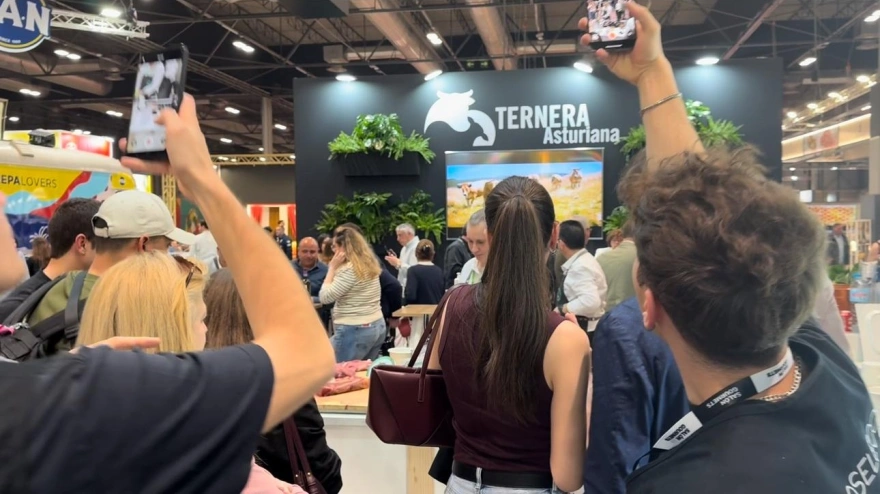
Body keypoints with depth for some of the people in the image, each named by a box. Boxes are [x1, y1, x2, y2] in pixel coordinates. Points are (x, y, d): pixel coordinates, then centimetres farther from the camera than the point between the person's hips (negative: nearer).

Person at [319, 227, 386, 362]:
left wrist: (332, 267, -10)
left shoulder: (349, 269, -18)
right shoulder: (370, 264, 11)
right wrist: (337, 268, 12)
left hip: (355, 331, -9)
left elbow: (325, 297, -15)